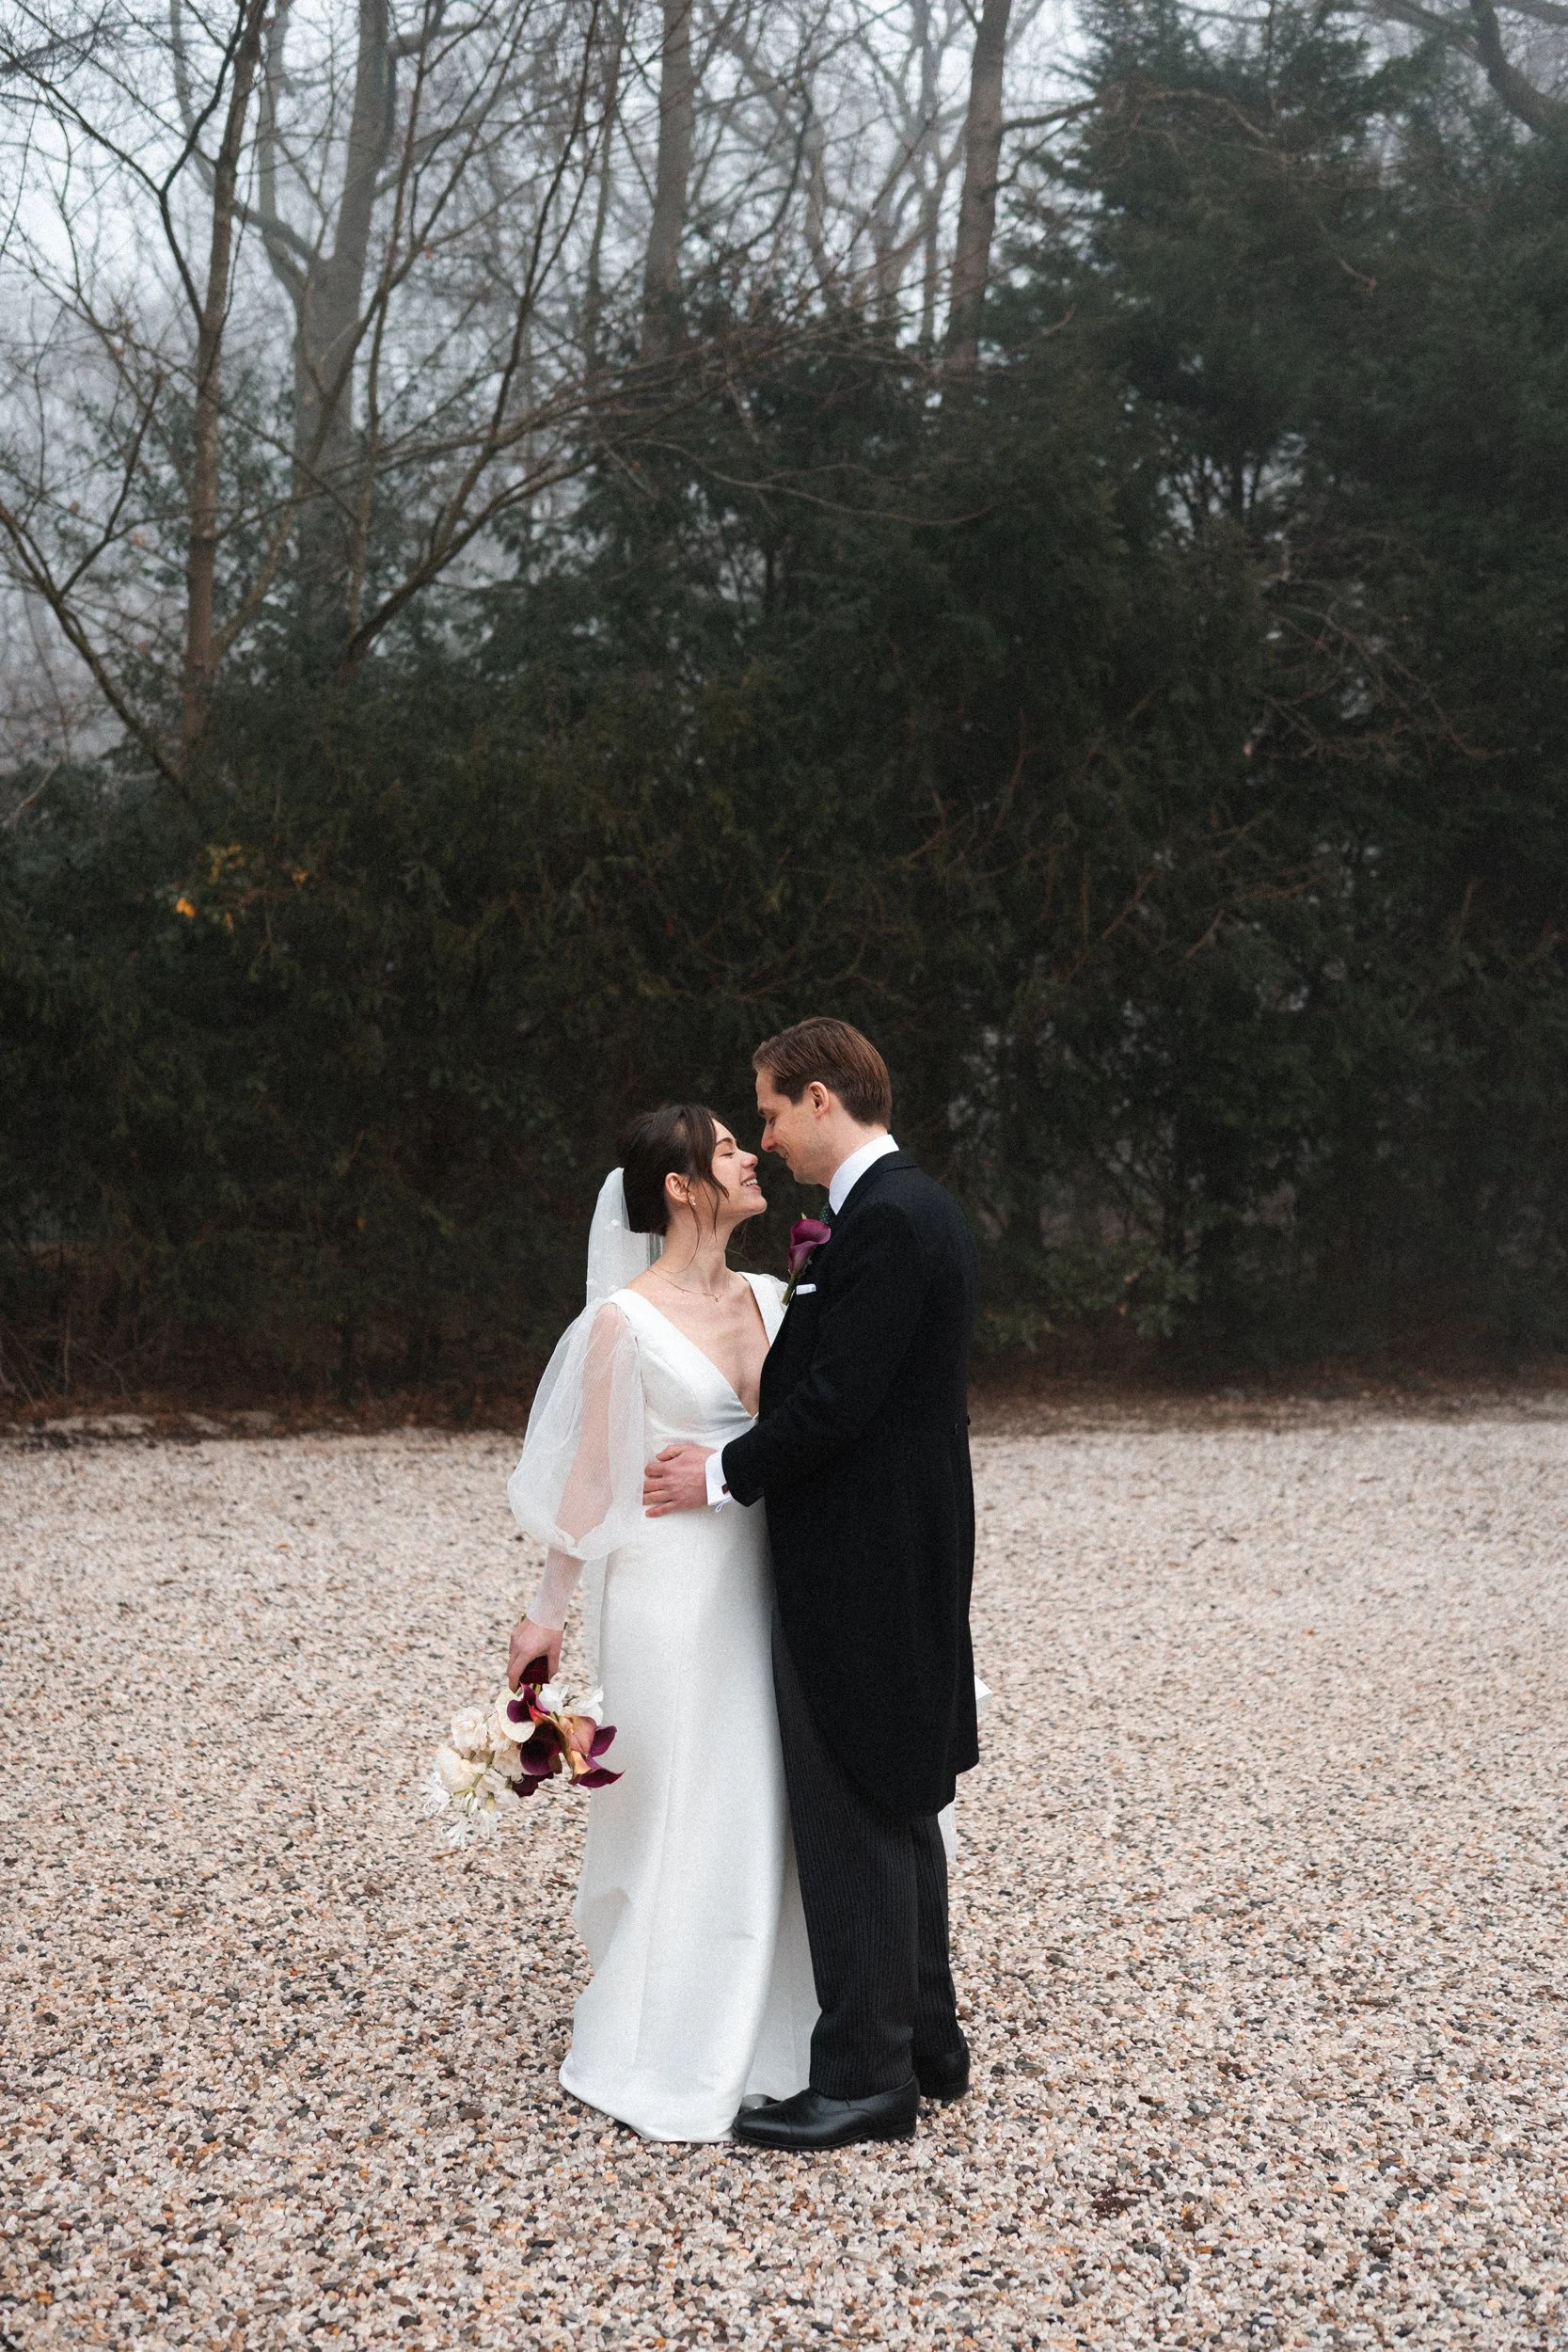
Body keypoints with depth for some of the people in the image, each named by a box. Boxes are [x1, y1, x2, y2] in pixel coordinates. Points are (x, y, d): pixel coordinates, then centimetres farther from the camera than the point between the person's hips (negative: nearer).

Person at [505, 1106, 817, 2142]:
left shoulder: (770, 1299, 7)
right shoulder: (625, 1319, -11)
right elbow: (589, 1481, -6)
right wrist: (548, 1613, -3)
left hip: (756, 1586, 6)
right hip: (670, 1590, -6)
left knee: (761, 1816, 12)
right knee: (683, 1816, 3)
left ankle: (754, 2042, 27)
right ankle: (664, 2063, 19)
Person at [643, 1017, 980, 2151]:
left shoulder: (884, 1222, -20)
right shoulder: (921, 1206, 12)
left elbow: (834, 1398, -23)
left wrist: (727, 1477, -10)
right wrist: (744, 1460, 12)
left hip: (859, 1573, -11)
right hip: (906, 1558, 11)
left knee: (851, 1822, -2)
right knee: (899, 1809, 18)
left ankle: (867, 2077, 8)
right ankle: (926, 2040, 30)